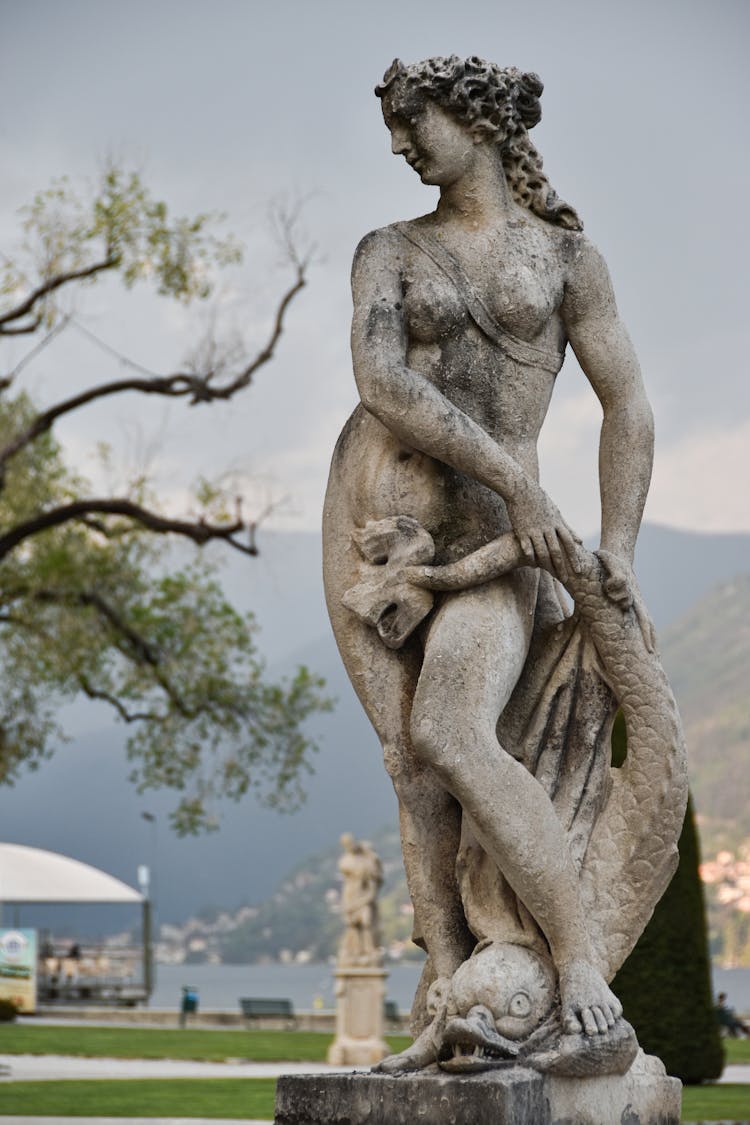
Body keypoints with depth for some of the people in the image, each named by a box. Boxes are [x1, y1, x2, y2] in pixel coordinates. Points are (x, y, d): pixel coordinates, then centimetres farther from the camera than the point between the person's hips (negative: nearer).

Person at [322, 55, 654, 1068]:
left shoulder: (563, 254, 8)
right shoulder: (390, 251, 9)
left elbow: (627, 405, 9)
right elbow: (381, 384, -7)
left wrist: (618, 557, 2)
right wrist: (511, 474, -16)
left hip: (496, 535, -3)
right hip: (375, 520, 3)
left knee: (450, 739, -25)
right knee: (414, 768, -5)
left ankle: (580, 960, -18)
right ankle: (453, 1006, -3)